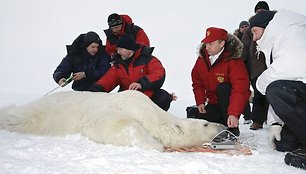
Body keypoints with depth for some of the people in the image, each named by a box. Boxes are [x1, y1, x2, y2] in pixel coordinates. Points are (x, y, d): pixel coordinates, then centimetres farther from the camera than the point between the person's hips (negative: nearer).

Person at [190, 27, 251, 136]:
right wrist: (200, 102, -4)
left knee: (222, 88, -35)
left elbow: (239, 89, -31)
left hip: (231, 101, -4)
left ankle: (232, 128, -23)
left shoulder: (234, 61, -22)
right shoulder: (202, 59, -3)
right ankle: (222, 121, 15)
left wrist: (234, 113, -42)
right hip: (214, 103, 5)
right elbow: (197, 82, 9)